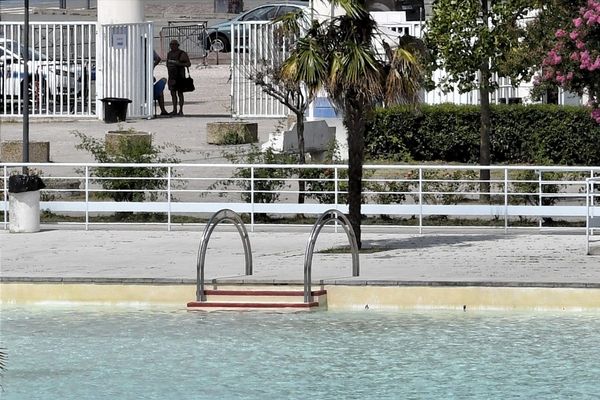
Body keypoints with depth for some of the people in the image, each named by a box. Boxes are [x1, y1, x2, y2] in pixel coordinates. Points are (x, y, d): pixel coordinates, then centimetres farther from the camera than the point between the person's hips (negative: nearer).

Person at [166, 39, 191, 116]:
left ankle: (181, 110, -2)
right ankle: (174, 110, 9)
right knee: (173, 93, 5)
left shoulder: (182, 54, -7)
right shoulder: (169, 54, 12)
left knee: (180, 93, -4)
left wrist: (180, 64, -22)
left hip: (180, 75, -6)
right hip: (171, 76, 6)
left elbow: (189, 64, -8)